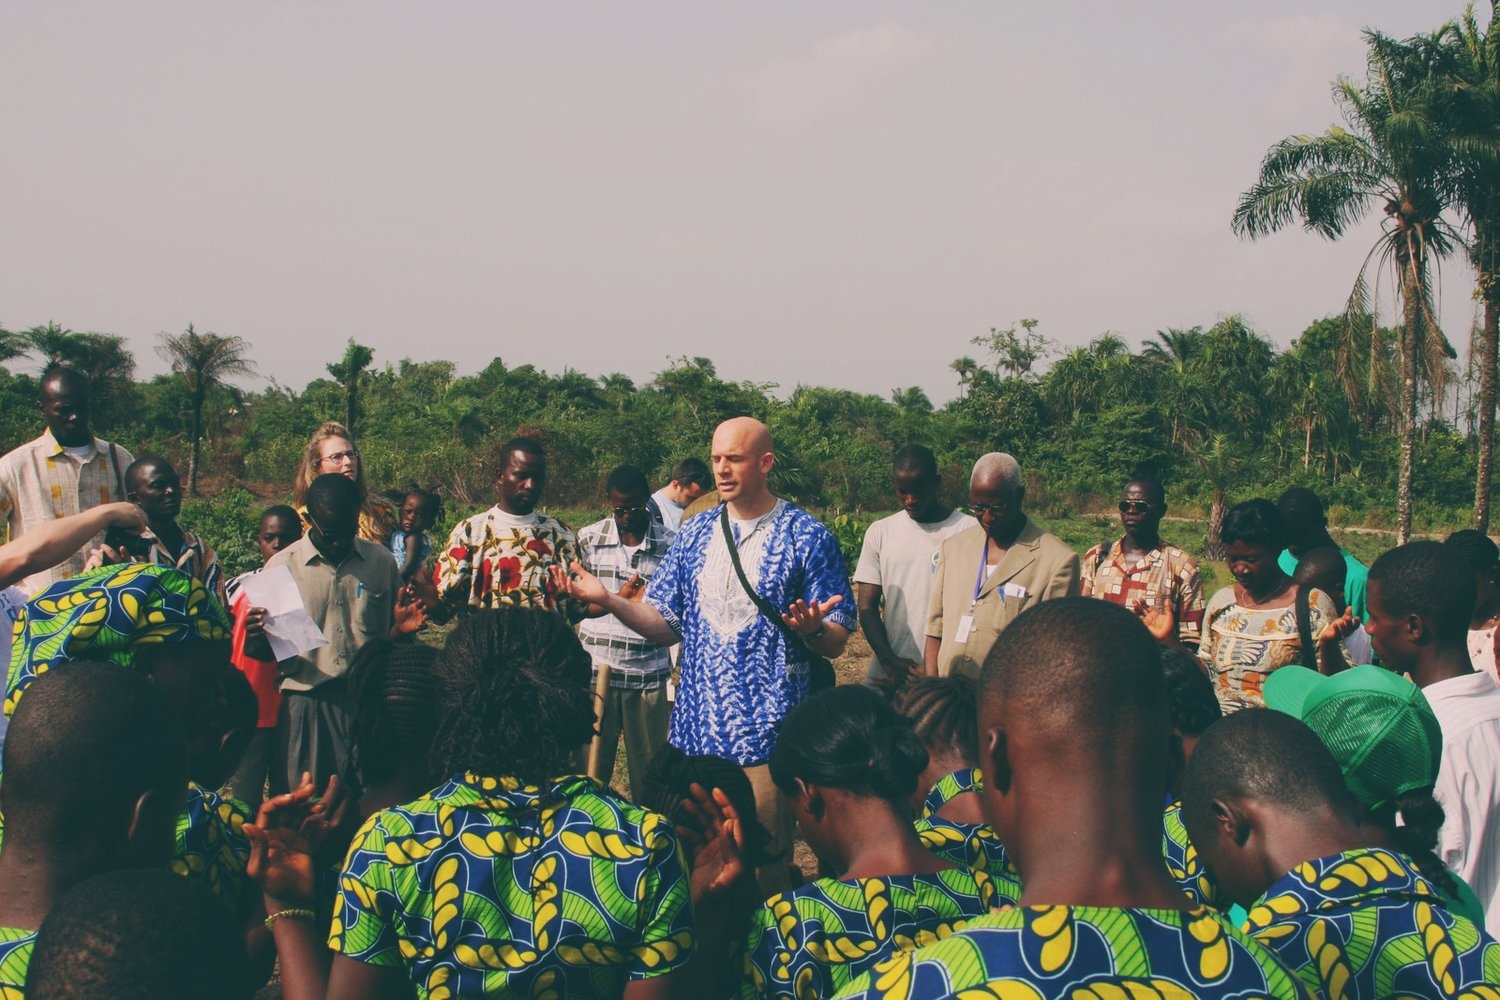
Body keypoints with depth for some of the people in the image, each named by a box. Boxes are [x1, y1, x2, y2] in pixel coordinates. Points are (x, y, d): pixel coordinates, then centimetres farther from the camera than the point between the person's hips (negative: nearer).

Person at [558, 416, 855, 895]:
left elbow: (836, 643, -4)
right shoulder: (694, 535, 10)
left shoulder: (808, 538, -4)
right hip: (695, 732, 4)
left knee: (761, 873, 5)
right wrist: (608, 599, -6)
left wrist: (811, 628, -27)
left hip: (767, 739, -4)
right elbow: (665, 626, 10)